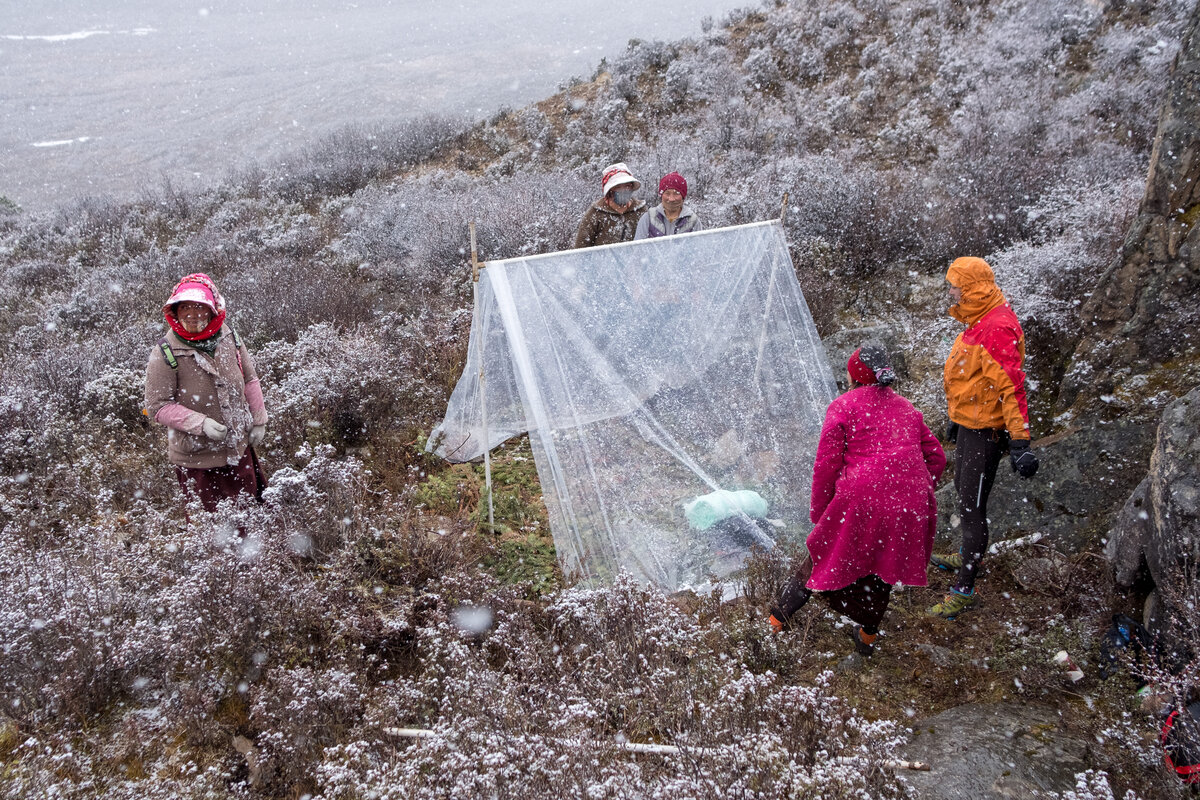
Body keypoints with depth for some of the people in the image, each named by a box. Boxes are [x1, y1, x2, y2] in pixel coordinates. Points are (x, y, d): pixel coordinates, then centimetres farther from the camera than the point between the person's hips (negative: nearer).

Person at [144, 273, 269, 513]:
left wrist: (258, 421, 9)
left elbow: (250, 380, 9)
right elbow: (158, 406, -17)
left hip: (239, 448, 4)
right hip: (197, 457, -4)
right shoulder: (165, 353, -18)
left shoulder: (230, 339, -5)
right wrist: (201, 423, -27)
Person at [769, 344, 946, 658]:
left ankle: (778, 617, 26)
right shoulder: (906, 408, 16)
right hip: (909, 505, 4)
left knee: (826, 558, 15)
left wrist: (818, 511, 5)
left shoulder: (843, 407, -1)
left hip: (859, 502, -4)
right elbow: (936, 457, 16)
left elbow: (827, 464, -6)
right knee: (883, 566, 23)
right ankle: (868, 635, 33)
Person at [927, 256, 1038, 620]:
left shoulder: (997, 329, -25)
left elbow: (1011, 387, -28)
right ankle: (967, 556, 46)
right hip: (970, 425, 10)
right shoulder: (980, 322, 8)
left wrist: (1020, 442, -30)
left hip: (985, 432, -10)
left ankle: (964, 590, 3)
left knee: (972, 507, -4)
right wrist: (957, 420, 28)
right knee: (964, 494, 25)